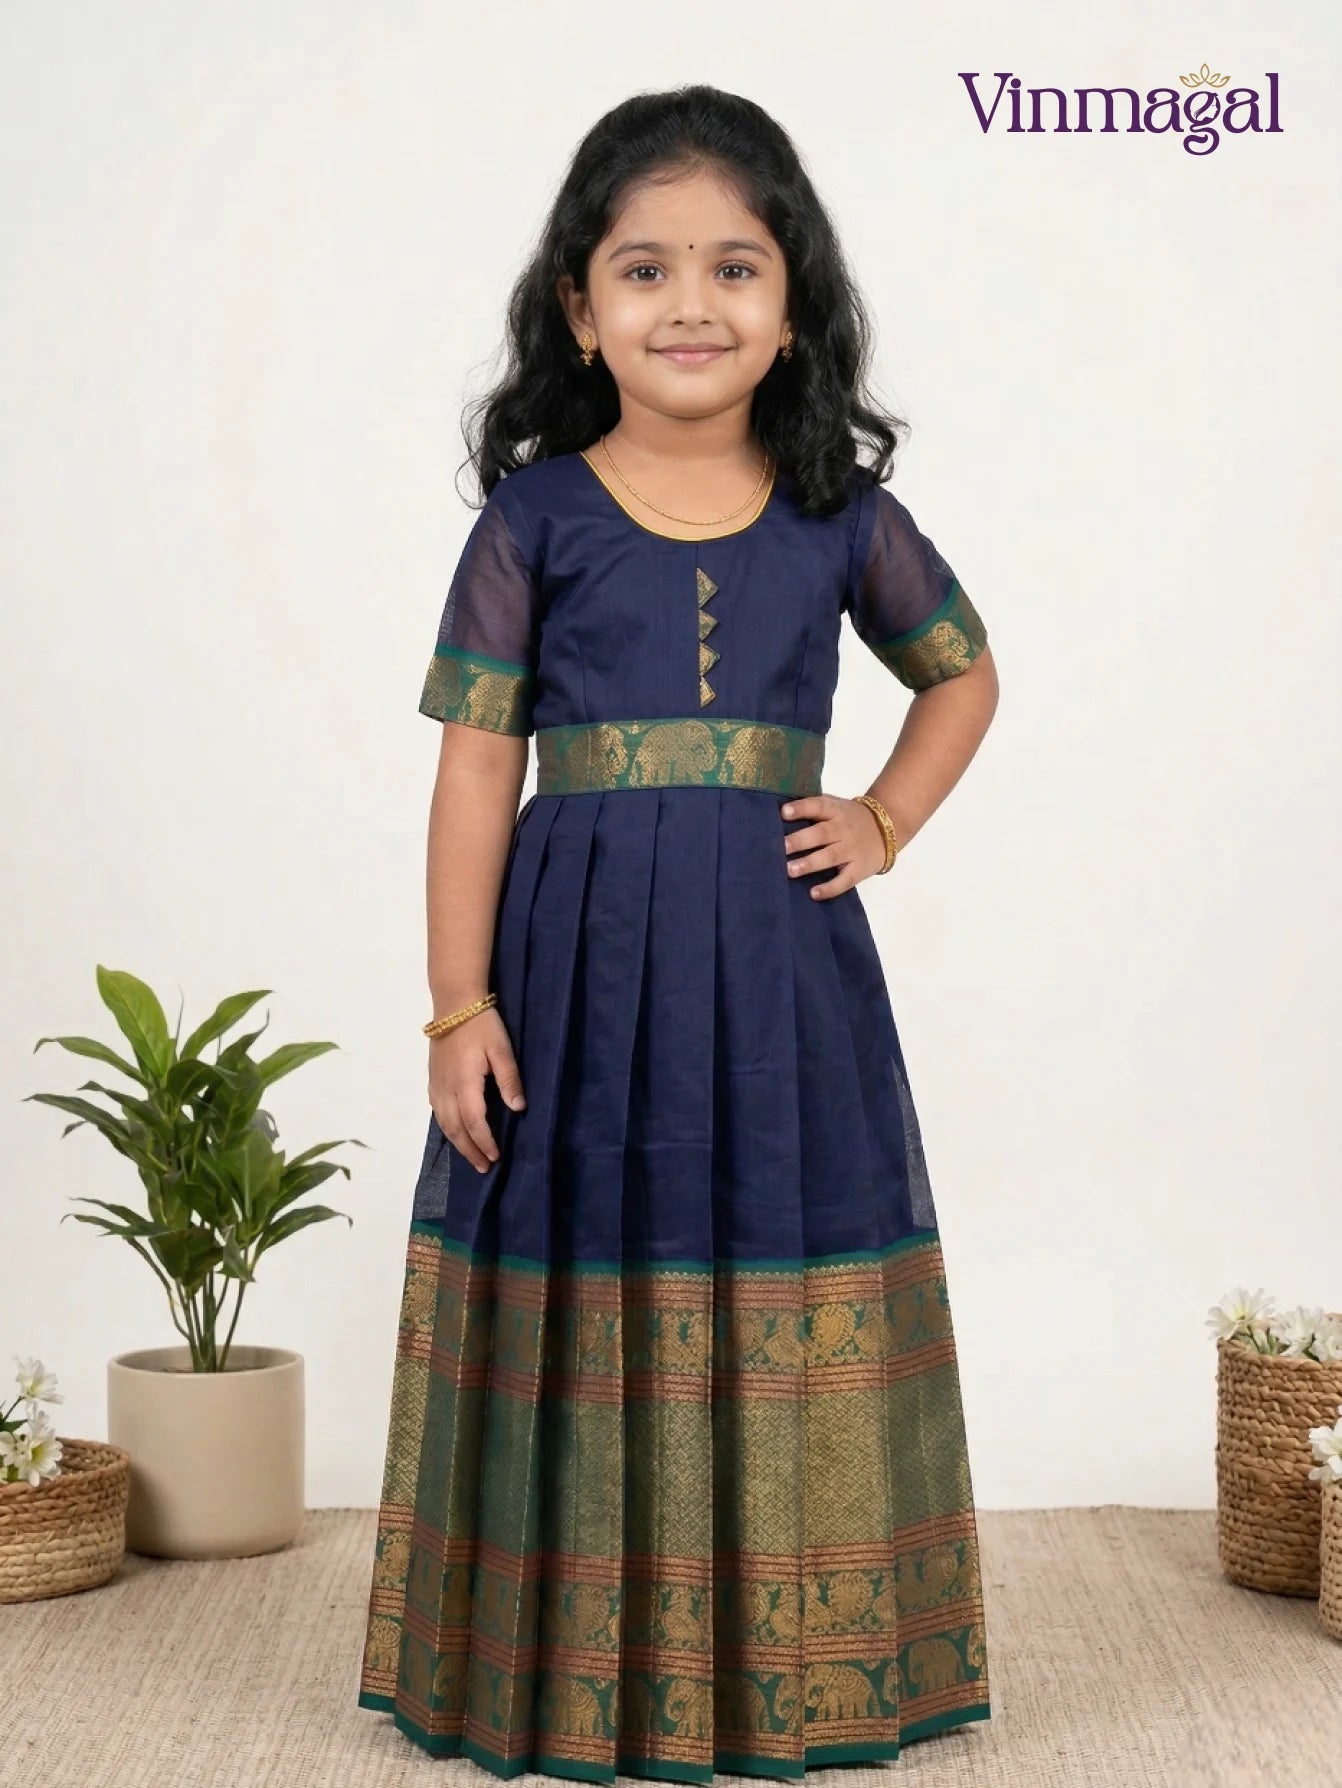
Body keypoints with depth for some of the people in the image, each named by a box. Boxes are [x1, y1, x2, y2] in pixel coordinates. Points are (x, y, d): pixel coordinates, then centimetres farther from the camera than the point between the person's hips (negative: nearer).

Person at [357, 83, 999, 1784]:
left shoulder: (842, 517, 5)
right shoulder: (534, 518, -1)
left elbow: (962, 676, 21)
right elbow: (476, 768, -2)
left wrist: (884, 824, 5)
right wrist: (457, 1003, -7)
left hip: (776, 961, 2)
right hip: (577, 955, -1)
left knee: (778, 1304, 7)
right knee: (583, 1299, 5)